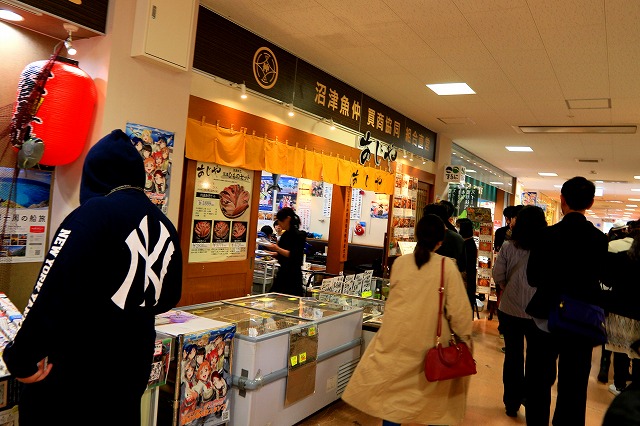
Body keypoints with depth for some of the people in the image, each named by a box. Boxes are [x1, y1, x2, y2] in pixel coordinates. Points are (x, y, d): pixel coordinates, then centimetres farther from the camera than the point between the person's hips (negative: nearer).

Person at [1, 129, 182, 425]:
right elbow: (168, 298, 13)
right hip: (134, 365, 6)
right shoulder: (165, 227, 3)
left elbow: (56, 290, -25)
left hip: (77, 369, -6)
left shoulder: (95, 213, -17)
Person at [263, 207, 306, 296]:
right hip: (282, 273, 8)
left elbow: (293, 256, -19)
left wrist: (277, 249, -20)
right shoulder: (284, 235, 11)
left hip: (293, 276, -8)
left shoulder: (299, 235, -11)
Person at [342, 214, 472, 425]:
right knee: (434, 392, 18)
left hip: (397, 336, 2)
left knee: (394, 391, 12)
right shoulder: (447, 266, -11)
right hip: (430, 340, -1)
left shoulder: (400, 262, -2)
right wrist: (464, 339, 1)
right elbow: (459, 308, -10)